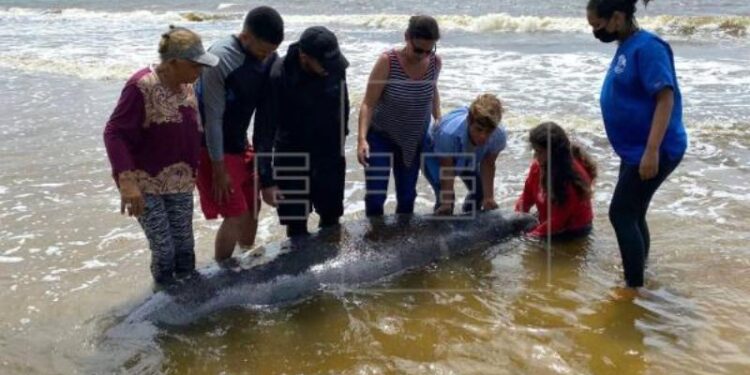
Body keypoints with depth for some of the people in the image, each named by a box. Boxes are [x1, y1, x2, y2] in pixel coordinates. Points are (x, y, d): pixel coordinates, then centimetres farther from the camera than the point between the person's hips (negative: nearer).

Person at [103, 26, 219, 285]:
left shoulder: (187, 85, 1)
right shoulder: (141, 86, -20)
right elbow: (114, 133, -22)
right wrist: (127, 181, -32)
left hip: (181, 182, 6)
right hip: (145, 184, -6)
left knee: (184, 248, 11)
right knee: (164, 250, -3)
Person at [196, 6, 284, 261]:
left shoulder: (269, 59, -5)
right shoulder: (220, 59, -26)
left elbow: (265, 110, 3)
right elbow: (213, 118, -22)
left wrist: (264, 155, 5)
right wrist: (219, 169, -18)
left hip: (239, 143, 7)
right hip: (212, 147, -7)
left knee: (252, 206, 16)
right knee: (236, 215, -5)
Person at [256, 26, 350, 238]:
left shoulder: (335, 68, -13)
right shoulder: (279, 75, -25)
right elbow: (266, 127, -24)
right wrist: (266, 178, -26)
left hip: (330, 156, 3)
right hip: (292, 159, -3)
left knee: (331, 220, 17)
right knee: (296, 227, 6)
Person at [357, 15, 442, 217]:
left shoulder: (435, 62, -13)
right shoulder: (387, 61, -26)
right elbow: (368, 104, -24)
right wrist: (362, 138, -36)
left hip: (414, 138, 4)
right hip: (381, 135, -3)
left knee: (407, 197, 11)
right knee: (375, 197, -8)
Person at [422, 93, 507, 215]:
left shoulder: (499, 136, -35)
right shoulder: (449, 133, -47)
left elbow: (487, 165, -18)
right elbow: (446, 170, -33)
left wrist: (489, 197, -21)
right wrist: (446, 203, -31)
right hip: (434, 152, -4)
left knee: (479, 192, 4)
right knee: (445, 196, -20)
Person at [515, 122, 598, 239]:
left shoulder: (574, 174, -28)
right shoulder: (538, 165, -10)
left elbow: (559, 219, -27)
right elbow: (527, 196, 1)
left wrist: (532, 235, -28)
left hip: (574, 229, -7)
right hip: (547, 221, 7)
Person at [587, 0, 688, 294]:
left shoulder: (647, 47, -19)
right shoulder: (626, 48, 9)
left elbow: (665, 98, -24)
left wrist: (652, 151, -28)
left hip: (653, 151, -9)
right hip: (635, 149, 9)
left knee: (621, 215, -7)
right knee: (633, 215, 17)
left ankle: (634, 288, 3)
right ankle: (639, 278, 32)